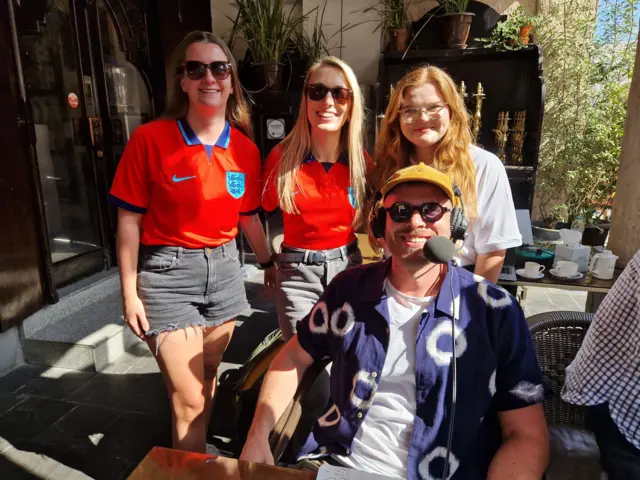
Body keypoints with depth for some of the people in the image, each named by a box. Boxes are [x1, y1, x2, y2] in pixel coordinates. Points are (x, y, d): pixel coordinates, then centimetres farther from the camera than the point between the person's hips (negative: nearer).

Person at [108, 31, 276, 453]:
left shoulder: (246, 149, 0)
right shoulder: (149, 139, -11)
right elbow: (130, 219, -7)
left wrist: (268, 263, 18)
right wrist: (130, 292, -7)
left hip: (224, 269, 4)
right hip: (168, 272, -4)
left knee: (209, 378, 19)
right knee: (189, 398, -1)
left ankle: (196, 451, 45)